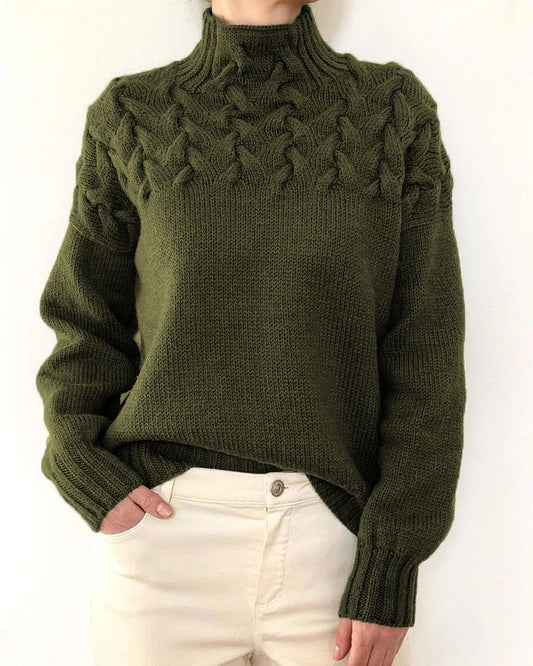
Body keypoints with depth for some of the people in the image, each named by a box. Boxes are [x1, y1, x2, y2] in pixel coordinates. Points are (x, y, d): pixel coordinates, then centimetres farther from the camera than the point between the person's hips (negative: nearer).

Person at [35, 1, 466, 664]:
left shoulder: (397, 108, 3)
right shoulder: (130, 116, 4)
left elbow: (425, 351, -2)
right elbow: (86, 321, 9)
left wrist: (390, 565, -7)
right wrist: (86, 467, -8)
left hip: (337, 532, 0)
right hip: (163, 521, 1)